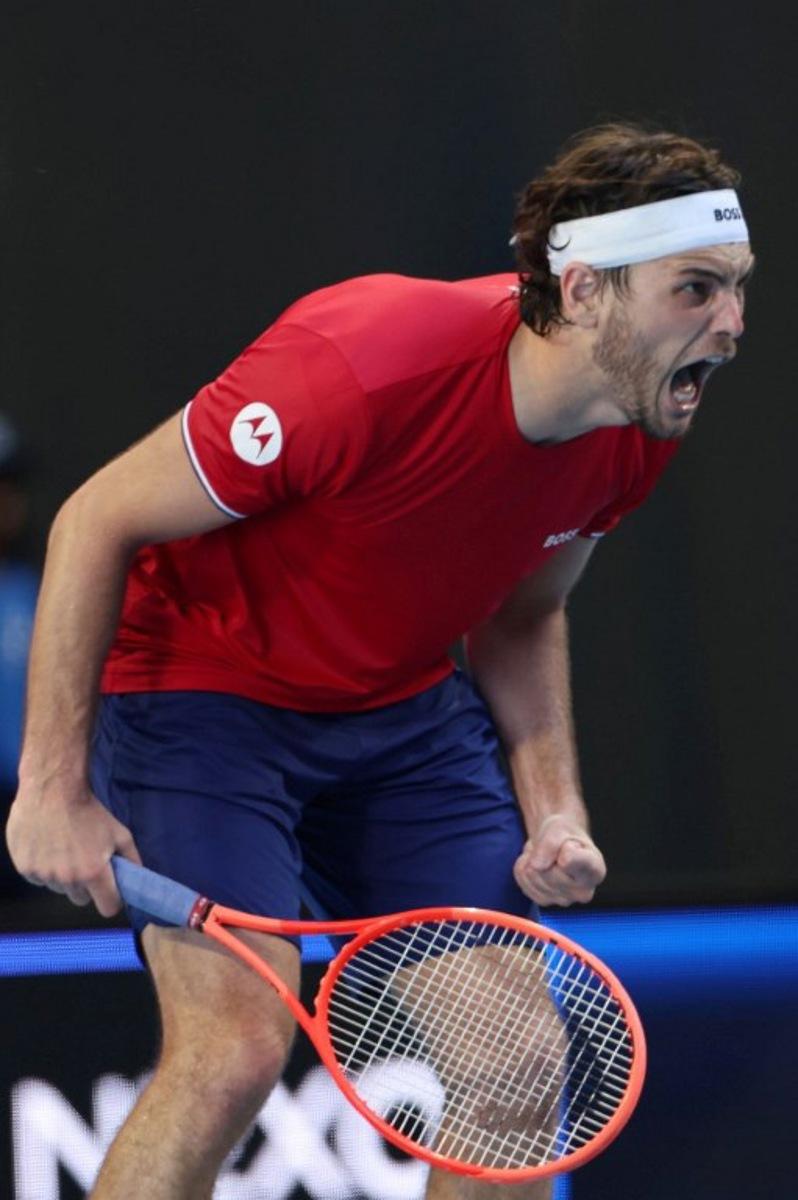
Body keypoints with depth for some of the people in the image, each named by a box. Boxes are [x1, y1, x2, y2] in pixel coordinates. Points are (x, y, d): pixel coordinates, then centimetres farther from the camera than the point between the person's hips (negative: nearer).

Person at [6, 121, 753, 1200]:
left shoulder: (643, 424, -10)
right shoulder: (364, 370, -33)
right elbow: (97, 523, -21)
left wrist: (554, 815, -6)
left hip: (407, 711, 7)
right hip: (202, 689, -7)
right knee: (236, 1044, -24)